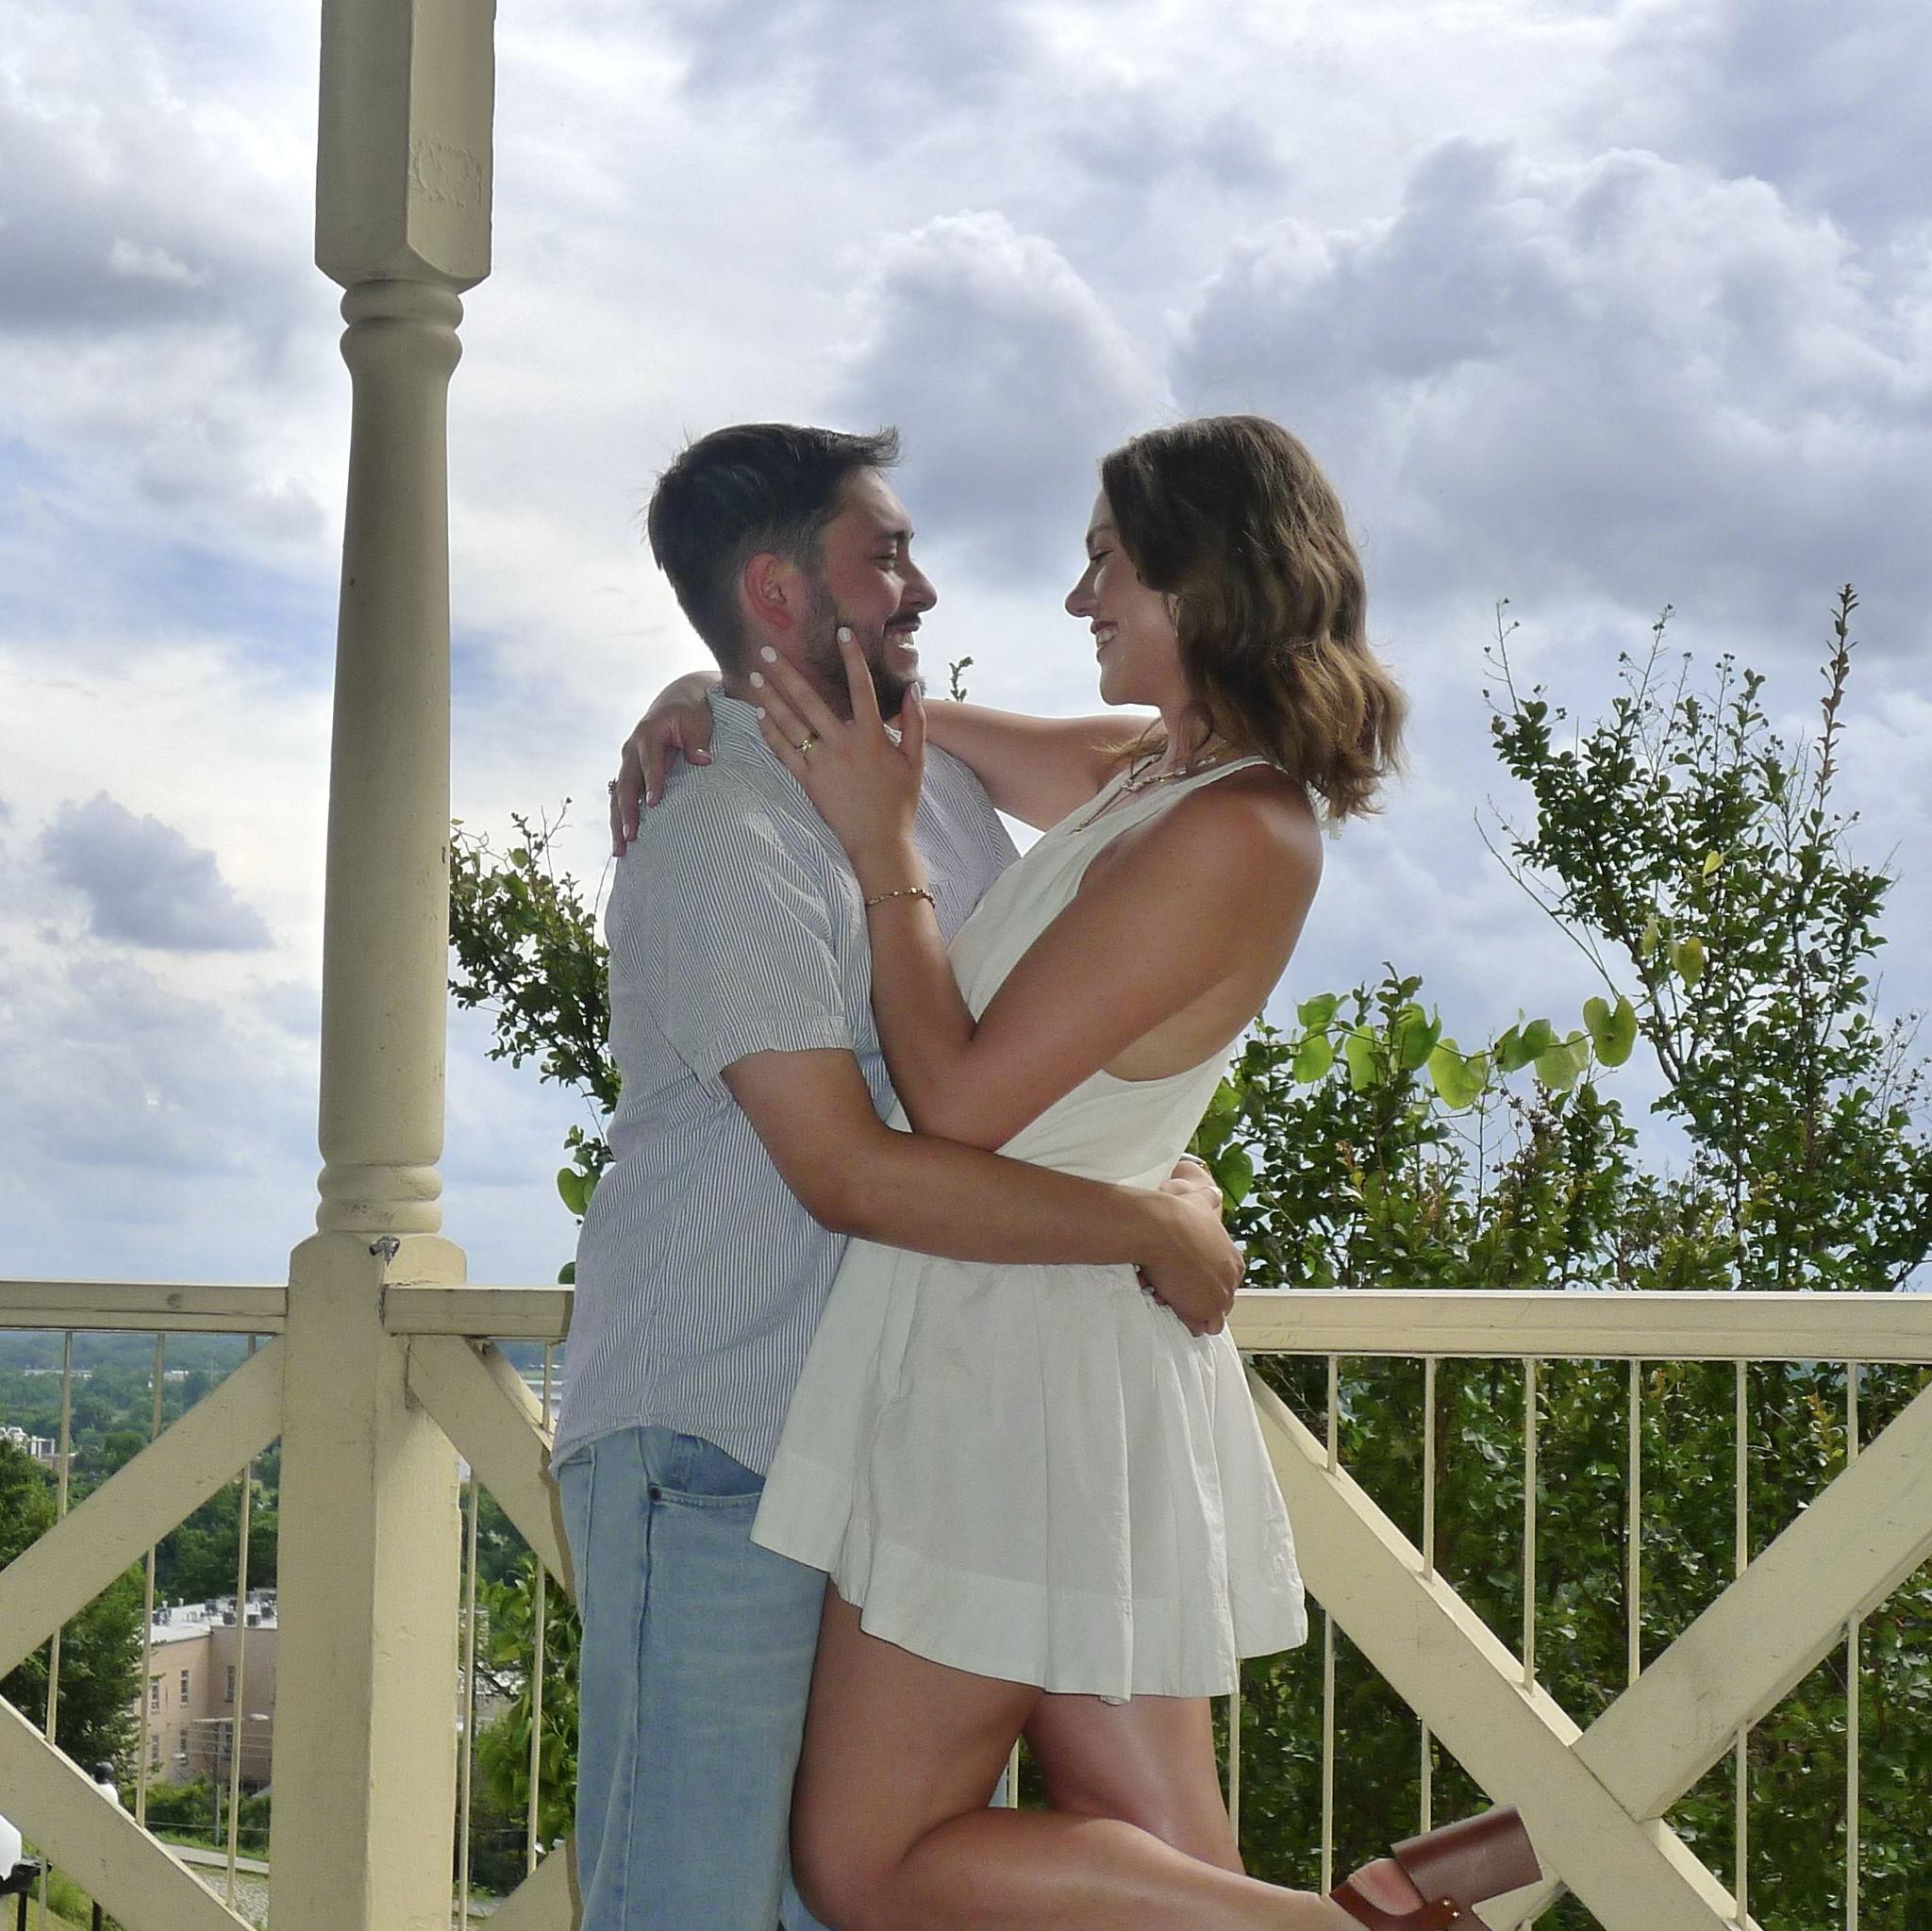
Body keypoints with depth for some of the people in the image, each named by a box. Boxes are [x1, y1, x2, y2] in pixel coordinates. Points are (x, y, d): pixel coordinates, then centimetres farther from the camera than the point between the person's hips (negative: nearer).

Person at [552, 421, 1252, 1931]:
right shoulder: (724, 841, -16)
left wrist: (1173, 1177, 2)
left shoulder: (931, 776, 11)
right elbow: (850, 1171, -24)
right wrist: (1154, 1233, -18)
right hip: (713, 1448, -8)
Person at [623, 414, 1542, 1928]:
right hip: (1052, 1352, 10)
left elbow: (958, 1103, -18)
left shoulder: (1229, 836, -17)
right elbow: (858, 710, 23)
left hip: (1023, 1362, -10)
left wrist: (883, 842, -10)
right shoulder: (1168, 779, 11)